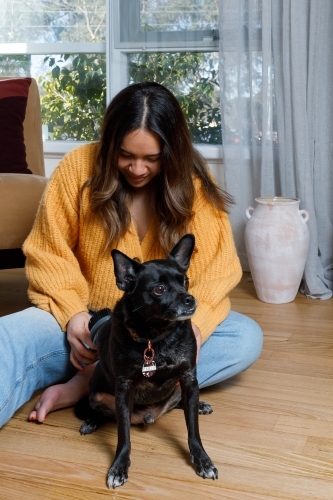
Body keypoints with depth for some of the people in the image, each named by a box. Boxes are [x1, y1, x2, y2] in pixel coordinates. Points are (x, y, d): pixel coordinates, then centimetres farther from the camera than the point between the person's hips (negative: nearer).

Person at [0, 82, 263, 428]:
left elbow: (217, 269, -9)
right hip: (89, 323, -1)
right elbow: (48, 255, -5)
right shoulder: (79, 167, -9)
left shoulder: (194, 182, -6)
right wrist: (72, 313, -22)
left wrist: (194, 322, -29)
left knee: (247, 338, -25)